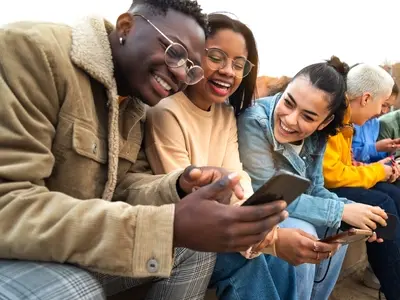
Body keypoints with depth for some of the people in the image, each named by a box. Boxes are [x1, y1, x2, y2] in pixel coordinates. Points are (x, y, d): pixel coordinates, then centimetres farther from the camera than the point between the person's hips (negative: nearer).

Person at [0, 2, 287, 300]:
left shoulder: (135, 105, 3)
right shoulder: (31, 50, -21)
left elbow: (118, 186, 4)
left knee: (197, 244, -3)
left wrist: (180, 188, -18)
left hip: (73, 250, 6)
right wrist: (170, 227, -36)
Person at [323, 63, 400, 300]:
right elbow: (332, 175, -25)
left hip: (329, 184, 10)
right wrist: (378, 171, -9)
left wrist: (379, 169, 0)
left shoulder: (343, 117, 6)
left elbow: (342, 165, 14)